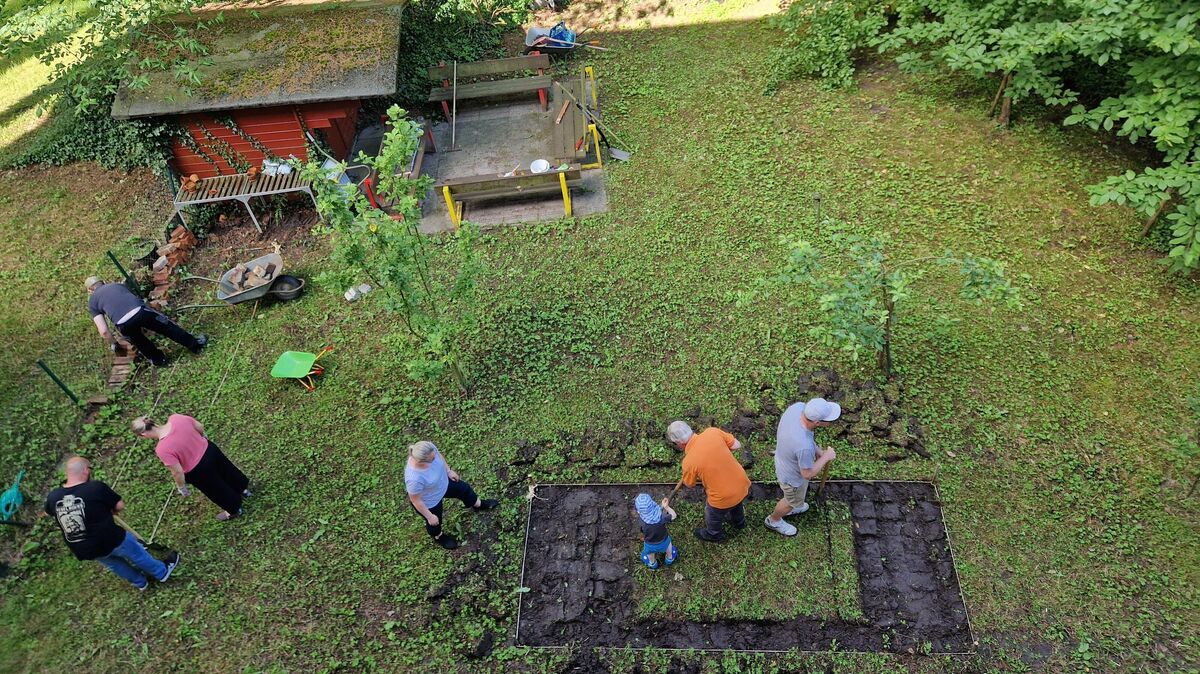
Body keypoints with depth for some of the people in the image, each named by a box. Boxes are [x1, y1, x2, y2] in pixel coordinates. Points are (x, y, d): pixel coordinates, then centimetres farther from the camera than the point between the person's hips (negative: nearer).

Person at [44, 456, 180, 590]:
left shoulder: (53, 498, -11)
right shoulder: (96, 487, -24)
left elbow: (49, 513, 14)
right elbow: (120, 506, -11)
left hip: (84, 552, 5)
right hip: (110, 540, -5)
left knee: (114, 563, 32)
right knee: (136, 552, 24)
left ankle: (140, 582, 54)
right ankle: (162, 572, 46)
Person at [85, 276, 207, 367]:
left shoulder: (92, 302, 24)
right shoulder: (118, 285, 33)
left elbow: (104, 331, 15)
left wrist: (113, 344, 33)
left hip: (123, 324, -1)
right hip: (140, 310, 1)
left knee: (138, 340, 30)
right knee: (168, 328, 20)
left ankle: (158, 359, 41)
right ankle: (195, 345, 29)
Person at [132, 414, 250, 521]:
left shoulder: (162, 449, -31)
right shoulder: (176, 418, -18)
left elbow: (178, 472, -23)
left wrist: (181, 488, -4)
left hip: (199, 470, -5)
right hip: (209, 449, 5)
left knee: (216, 490, 26)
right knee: (227, 470, 34)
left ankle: (234, 509, 51)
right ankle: (244, 488, 61)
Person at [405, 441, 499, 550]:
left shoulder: (430, 449, -31)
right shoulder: (414, 479, -46)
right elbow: (415, 500, -28)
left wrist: (448, 470, 5)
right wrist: (430, 516, -16)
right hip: (430, 503, -5)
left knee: (464, 489, 27)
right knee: (434, 522, 26)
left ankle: (479, 505, 60)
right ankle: (438, 536, 62)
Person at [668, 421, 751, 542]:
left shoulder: (688, 462, -26)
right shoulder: (713, 432, -18)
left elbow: (689, 484, -4)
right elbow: (737, 445, -4)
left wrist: (683, 480, 18)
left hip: (723, 498, -5)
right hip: (743, 485, 5)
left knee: (713, 516, 30)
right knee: (736, 504, 39)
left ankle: (714, 534, 59)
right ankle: (738, 521, 68)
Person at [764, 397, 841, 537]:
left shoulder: (798, 407, -28)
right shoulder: (804, 447, -46)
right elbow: (808, 474, -26)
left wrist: (818, 451, -4)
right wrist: (826, 457, -14)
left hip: (783, 459, 6)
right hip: (793, 476, -6)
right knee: (794, 500, 28)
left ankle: (790, 508, 67)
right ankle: (774, 520, 56)